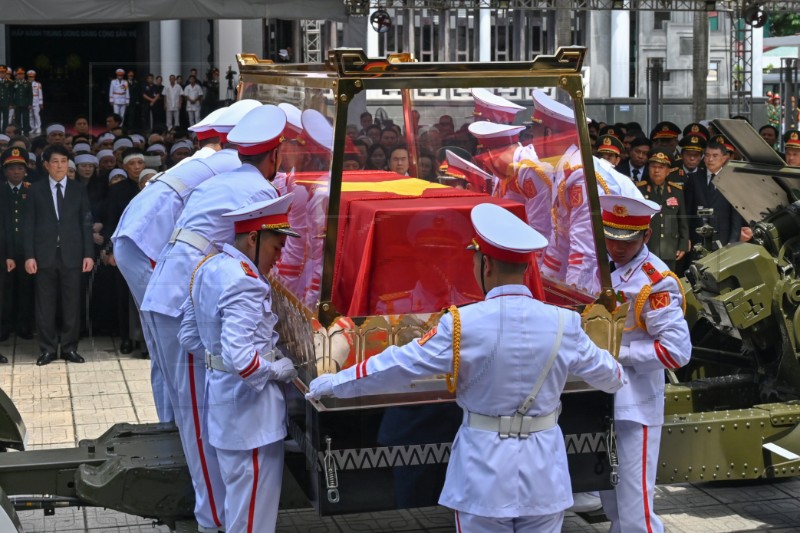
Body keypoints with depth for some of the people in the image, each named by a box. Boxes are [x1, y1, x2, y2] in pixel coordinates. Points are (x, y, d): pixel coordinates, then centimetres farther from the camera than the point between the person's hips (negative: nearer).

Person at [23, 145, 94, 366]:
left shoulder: (79, 190, 9)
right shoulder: (36, 190, 6)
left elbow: (86, 224, 6)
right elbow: (29, 225, 4)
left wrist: (88, 254, -1)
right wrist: (29, 255, -5)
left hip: (71, 255, 0)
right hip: (45, 255, 0)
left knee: (71, 304, 2)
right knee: (45, 305, 2)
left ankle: (69, 348, 11)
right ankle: (48, 349, 10)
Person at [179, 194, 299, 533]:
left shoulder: (208, 268, 5)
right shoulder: (244, 283, -24)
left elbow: (189, 337, 13)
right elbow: (239, 357, -32)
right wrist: (276, 369, -16)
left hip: (222, 396, 10)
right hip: (249, 404, -10)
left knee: (237, 491, 25)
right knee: (254, 502, 3)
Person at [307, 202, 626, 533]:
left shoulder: (463, 324, -14)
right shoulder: (563, 324, -5)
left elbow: (398, 365, -7)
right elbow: (604, 372, 14)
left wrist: (334, 383, 6)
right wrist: (617, 377, 39)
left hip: (485, 471, -2)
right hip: (543, 472, 3)